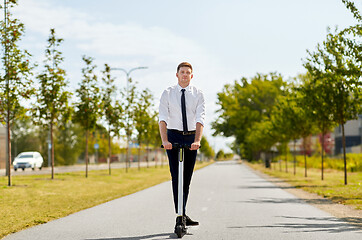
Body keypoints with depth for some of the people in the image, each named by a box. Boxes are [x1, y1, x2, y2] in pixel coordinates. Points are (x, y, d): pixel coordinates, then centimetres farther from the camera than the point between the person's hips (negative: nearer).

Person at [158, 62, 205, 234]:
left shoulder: (198, 95, 2)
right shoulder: (167, 94, 0)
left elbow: (200, 119, -10)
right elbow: (162, 118, -10)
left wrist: (197, 140, -25)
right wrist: (164, 140, -24)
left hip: (191, 137, 2)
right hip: (173, 137, -2)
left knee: (187, 178, 7)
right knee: (176, 177, -9)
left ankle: (183, 215, 20)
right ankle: (180, 217, -11)